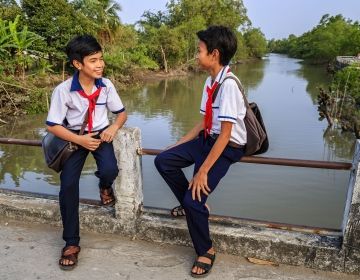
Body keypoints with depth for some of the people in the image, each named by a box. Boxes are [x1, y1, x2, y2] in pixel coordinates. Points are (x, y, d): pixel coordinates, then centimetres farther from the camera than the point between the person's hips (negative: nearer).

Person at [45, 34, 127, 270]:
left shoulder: (106, 85, -10)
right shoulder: (63, 90, -18)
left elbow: (122, 112, 4)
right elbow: (52, 125, -12)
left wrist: (113, 128, -18)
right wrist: (80, 140, -22)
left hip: (100, 134, 1)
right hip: (74, 138, -1)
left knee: (109, 170, -28)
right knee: (68, 185, -16)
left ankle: (105, 186, 15)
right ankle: (71, 243, 0)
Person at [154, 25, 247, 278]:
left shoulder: (229, 84, -23)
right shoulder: (210, 81, 4)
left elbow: (225, 134, -25)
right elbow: (206, 123, 11)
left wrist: (203, 171, -24)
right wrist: (179, 145, 14)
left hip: (227, 148, -9)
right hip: (207, 139, 9)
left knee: (192, 200, -15)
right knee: (163, 161, 3)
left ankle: (206, 251, 12)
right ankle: (195, 205, 18)